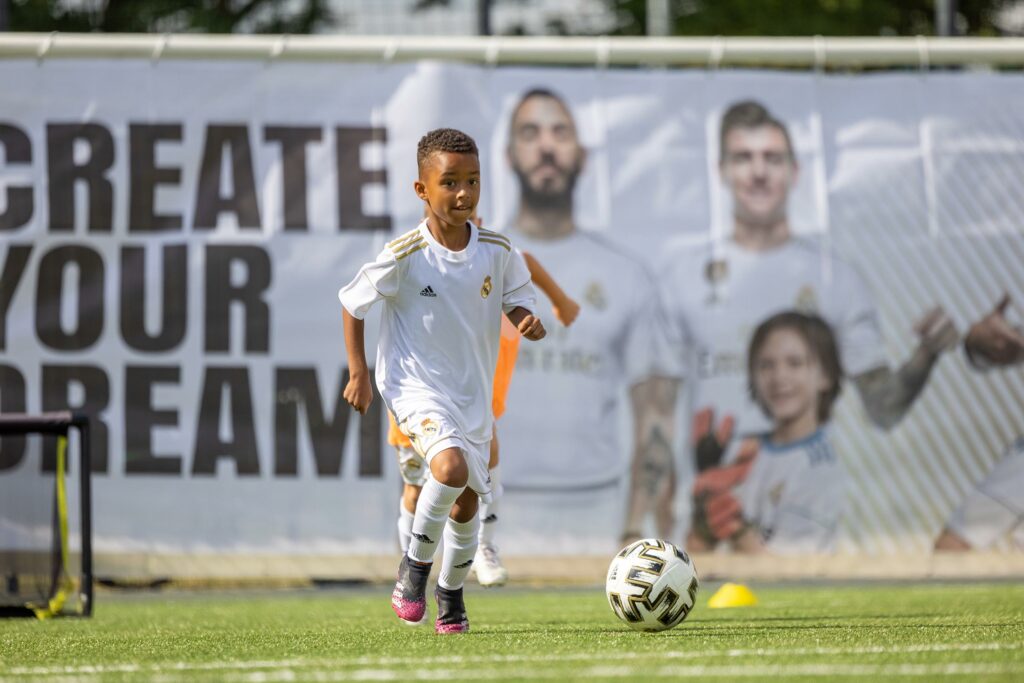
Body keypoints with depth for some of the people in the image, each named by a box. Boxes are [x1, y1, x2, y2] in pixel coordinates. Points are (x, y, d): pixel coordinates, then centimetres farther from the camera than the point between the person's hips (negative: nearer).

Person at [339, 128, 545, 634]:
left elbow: (516, 300, 8)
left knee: (467, 499, 12)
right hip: (415, 384, -5)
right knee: (451, 467, -29)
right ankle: (415, 564, -6)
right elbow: (352, 303, -5)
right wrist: (358, 373, -7)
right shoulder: (403, 256, -17)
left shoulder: (496, 252, -7)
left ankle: (451, 591, 36)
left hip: (473, 389, 5)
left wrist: (529, 322, -15)